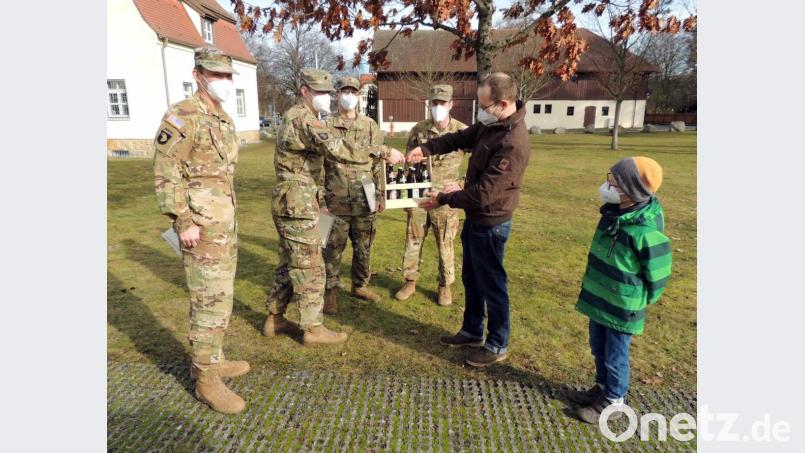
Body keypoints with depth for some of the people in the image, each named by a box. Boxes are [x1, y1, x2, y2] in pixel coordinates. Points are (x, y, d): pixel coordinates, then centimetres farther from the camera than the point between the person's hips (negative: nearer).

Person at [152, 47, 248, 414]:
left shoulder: (224, 120, 15)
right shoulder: (182, 117, -12)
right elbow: (165, 173, -16)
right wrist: (183, 221, -20)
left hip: (225, 223, 9)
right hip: (201, 226, -9)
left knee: (214, 296, 16)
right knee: (212, 301, -5)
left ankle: (209, 360, 31)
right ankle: (207, 379, 8)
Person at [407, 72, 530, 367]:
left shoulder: (512, 143, -28)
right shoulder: (490, 124, 2)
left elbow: (484, 194, -28)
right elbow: (461, 138, 16)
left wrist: (443, 199, -18)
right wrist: (426, 148, 1)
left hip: (490, 224, -9)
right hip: (475, 218, 9)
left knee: (491, 285, 6)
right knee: (471, 279, 20)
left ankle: (498, 346, 26)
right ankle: (472, 332, 39)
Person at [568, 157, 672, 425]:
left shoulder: (646, 231, -28)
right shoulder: (613, 213, -3)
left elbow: (658, 276, -17)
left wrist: (636, 304, -7)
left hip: (622, 308, -7)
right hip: (599, 300, 8)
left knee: (615, 356, 11)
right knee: (598, 349, 22)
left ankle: (613, 402, 31)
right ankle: (602, 388, 43)